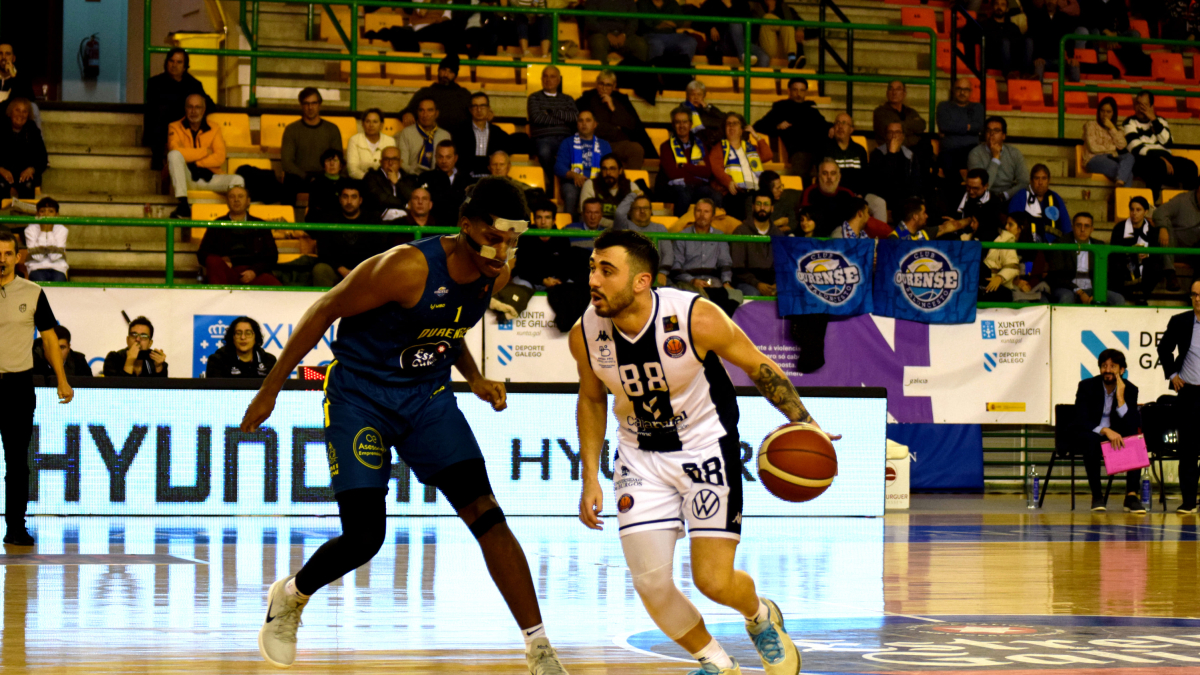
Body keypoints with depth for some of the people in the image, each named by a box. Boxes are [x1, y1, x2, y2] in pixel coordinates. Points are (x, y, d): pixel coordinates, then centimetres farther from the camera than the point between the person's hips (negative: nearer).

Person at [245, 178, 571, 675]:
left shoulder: (498, 275, -5)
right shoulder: (407, 267, -26)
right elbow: (325, 311, -15)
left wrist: (474, 379, 1)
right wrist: (271, 389, -11)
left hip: (428, 397, 5)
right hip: (359, 394, -5)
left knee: (487, 516, -10)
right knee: (365, 537, -10)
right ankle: (290, 596, 23)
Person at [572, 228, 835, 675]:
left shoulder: (696, 318, -25)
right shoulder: (585, 335, -13)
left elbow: (758, 366, -8)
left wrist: (802, 422, -14)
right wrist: (590, 478, 4)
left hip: (706, 445, -3)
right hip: (641, 457, 3)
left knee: (714, 582, -9)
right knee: (650, 584, -6)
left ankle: (761, 618, 29)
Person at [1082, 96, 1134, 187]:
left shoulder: (1117, 129, 23)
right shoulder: (1091, 125, 10)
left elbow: (1121, 146, 2)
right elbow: (1093, 148, -3)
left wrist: (1112, 128, 1)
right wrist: (1112, 148, 6)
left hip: (1112, 158, 4)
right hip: (1095, 159, -4)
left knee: (1129, 157, -34)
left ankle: (1120, 183, -54)